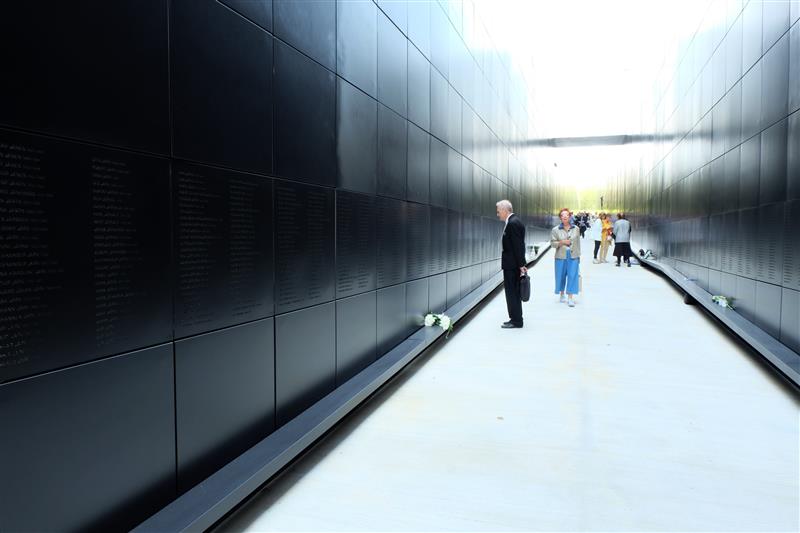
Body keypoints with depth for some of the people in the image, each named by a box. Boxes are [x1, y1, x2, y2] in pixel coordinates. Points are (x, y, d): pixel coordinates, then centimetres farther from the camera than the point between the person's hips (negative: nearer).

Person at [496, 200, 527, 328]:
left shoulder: (513, 223, -17)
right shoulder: (514, 221, 14)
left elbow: (518, 246, -20)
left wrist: (521, 265, -18)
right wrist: (521, 264, 16)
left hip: (511, 265, -10)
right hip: (514, 264, 10)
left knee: (512, 292, -3)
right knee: (514, 292, 15)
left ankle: (516, 321, 4)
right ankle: (516, 319, 24)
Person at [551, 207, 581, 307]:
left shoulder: (576, 229, 5)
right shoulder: (555, 230, 0)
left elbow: (578, 243, 9)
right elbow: (552, 243, 1)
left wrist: (578, 255, 8)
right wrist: (561, 242, -15)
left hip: (573, 256, 1)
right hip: (561, 256, 0)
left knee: (572, 276, -4)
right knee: (561, 275, 8)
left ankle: (570, 298, -3)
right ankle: (562, 295, 27)